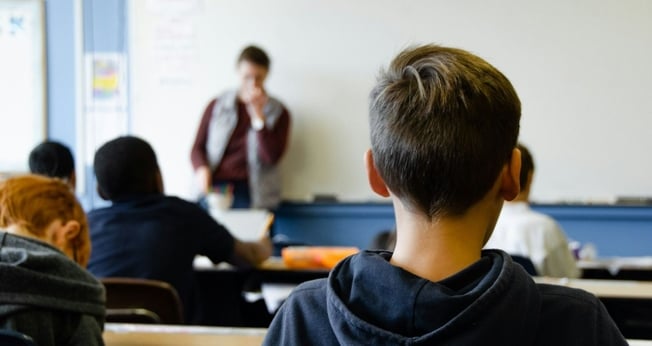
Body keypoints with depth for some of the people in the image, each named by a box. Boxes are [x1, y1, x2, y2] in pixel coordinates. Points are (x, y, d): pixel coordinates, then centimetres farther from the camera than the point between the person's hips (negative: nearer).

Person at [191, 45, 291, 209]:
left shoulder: (278, 113, 9)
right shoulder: (216, 106, 14)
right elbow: (198, 148, 14)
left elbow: (272, 157, -3)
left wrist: (258, 114, -7)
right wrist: (202, 169, -7)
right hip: (214, 187, 1)